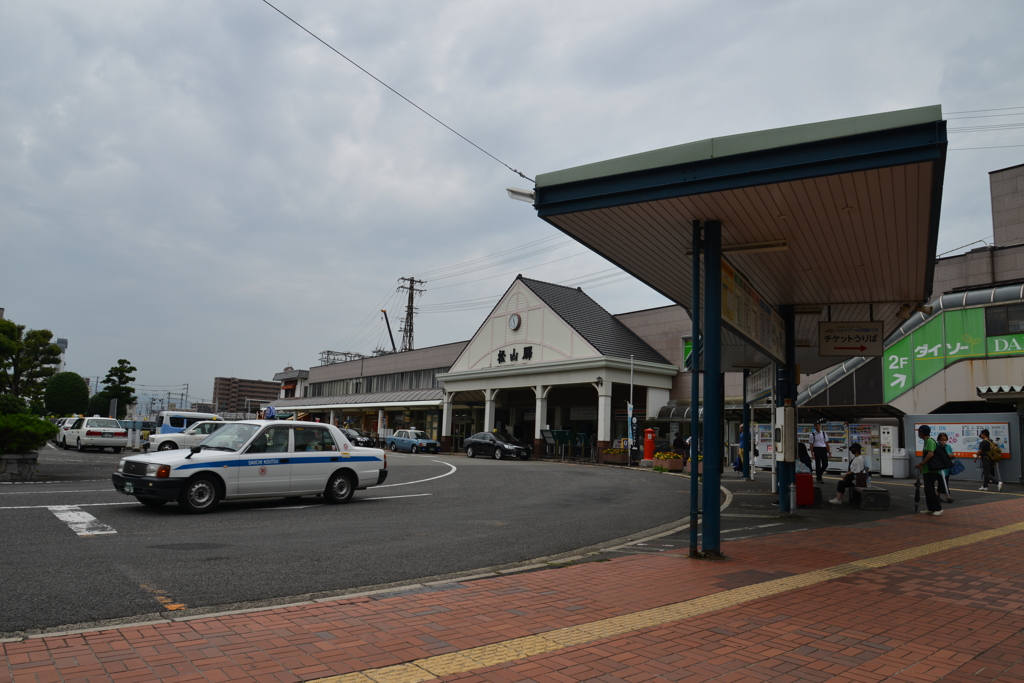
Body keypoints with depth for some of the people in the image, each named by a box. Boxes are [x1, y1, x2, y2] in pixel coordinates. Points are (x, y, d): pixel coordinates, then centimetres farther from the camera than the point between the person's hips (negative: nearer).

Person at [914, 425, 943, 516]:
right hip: (927, 470, 10)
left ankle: (938, 508, -4)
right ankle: (930, 509, 17)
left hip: (931, 471, -10)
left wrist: (921, 464, -25)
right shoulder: (927, 441, 17)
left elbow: (930, 454, -26)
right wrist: (922, 466, 24)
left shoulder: (930, 441, -15)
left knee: (930, 490, -9)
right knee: (928, 490, 12)